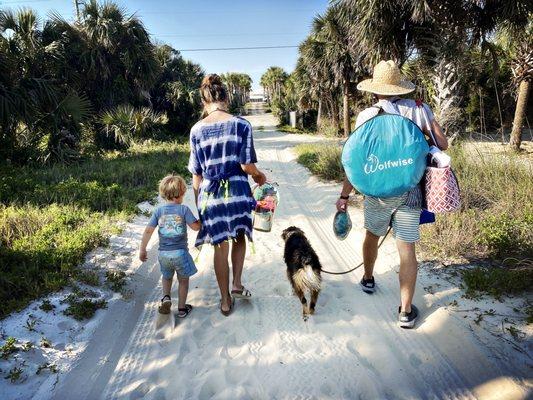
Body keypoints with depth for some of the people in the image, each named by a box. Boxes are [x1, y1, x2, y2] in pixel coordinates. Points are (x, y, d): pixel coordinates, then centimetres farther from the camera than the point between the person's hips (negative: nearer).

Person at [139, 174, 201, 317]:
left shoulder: (158, 210, -1)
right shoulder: (184, 209, -9)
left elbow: (148, 231, -2)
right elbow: (195, 226, -9)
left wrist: (142, 250, 7)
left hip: (163, 253, 3)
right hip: (180, 252, -3)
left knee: (166, 276, 29)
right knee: (183, 280, 15)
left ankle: (166, 297, 10)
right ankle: (182, 308, 23)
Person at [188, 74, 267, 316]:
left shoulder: (197, 130, 0)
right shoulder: (241, 125, -5)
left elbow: (196, 173, 3)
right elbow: (247, 165, -9)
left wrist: (198, 202, 13)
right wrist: (259, 176, 13)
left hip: (210, 193, 1)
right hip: (237, 190, -1)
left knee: (221, 245, 13)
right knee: (240, 237, 25)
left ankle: (225, 301, 24)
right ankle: (237, 284, 18)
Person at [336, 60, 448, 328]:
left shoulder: (367, 116, -7)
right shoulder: (420, 110, -1)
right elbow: (442, 145, 5)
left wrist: (344, 196, -1)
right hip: (410, 191, 1)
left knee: (372, 236, 23)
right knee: (406, 249, 5)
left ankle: (368, 279, 45)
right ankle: (406, 311, 11)